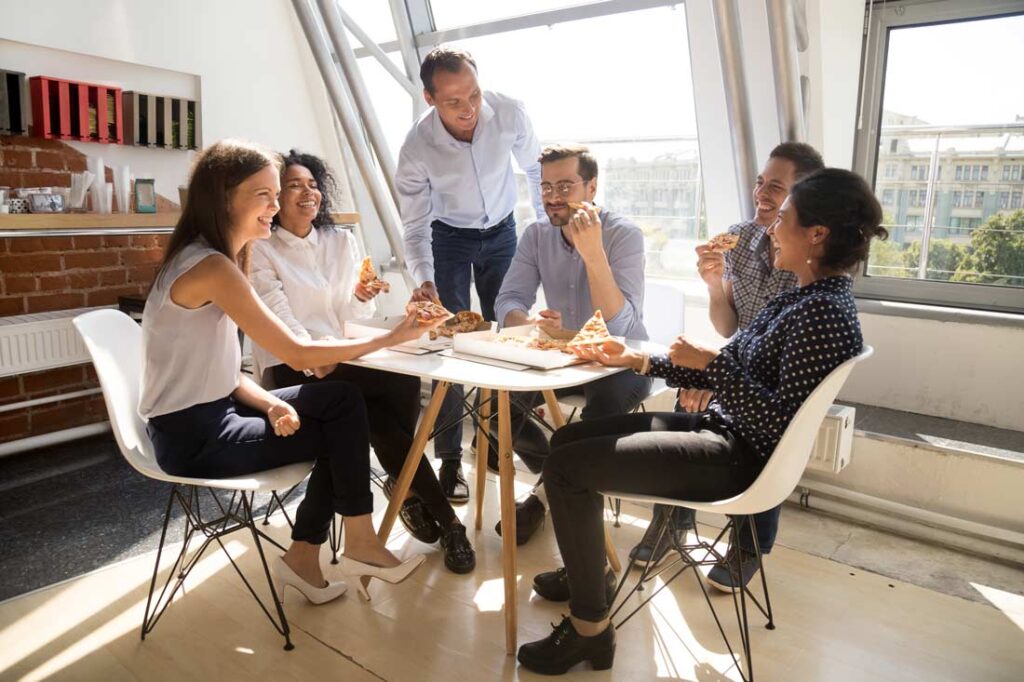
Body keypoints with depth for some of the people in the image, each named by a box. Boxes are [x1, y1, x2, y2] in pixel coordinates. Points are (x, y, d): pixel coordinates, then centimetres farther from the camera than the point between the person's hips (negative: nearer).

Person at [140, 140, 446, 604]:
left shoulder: (213, 260, 8)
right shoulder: (211, 267, -22)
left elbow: (226, 371, 7)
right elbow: (297, 354, -23)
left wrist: (272, 404, -11)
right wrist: (389, 339, -17)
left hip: (209, 415, 8)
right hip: (194, 438, -8)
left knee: (342, 401, 1)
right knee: (344, 430, -1)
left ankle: (304, 558, 8)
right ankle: (358, 544, 19)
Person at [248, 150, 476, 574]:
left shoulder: (341, 241, 13)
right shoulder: (261, 251, -1)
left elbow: (353, 315, 9)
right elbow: (279, 319, -13)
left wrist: (361, 298, -14)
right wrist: (316, 359, -29)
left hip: (342, 357, 5)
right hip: (293, 368, -4)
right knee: (404, 383, -26)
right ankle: (444, 519, -16)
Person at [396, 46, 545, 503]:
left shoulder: (510, 114, -24)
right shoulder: (416, 149, -27)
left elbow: (535, 170, -5)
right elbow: (415, 227, -18)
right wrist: (424, 281, -35)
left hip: (502, 231, 2)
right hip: (450, 237, -2)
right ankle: (450, 458, 2)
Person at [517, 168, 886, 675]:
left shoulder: (824, 313, -19)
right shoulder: (804, 295, 11)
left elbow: (781, 422, -25)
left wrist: (709, 363, -17)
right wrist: (636, 360, 9)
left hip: (736, 458, -10)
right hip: (719, 427, 10)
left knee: (565, 466, -15)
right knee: (570, 438, 11)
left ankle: (590, 630, -2)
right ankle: (582, 571, 25)